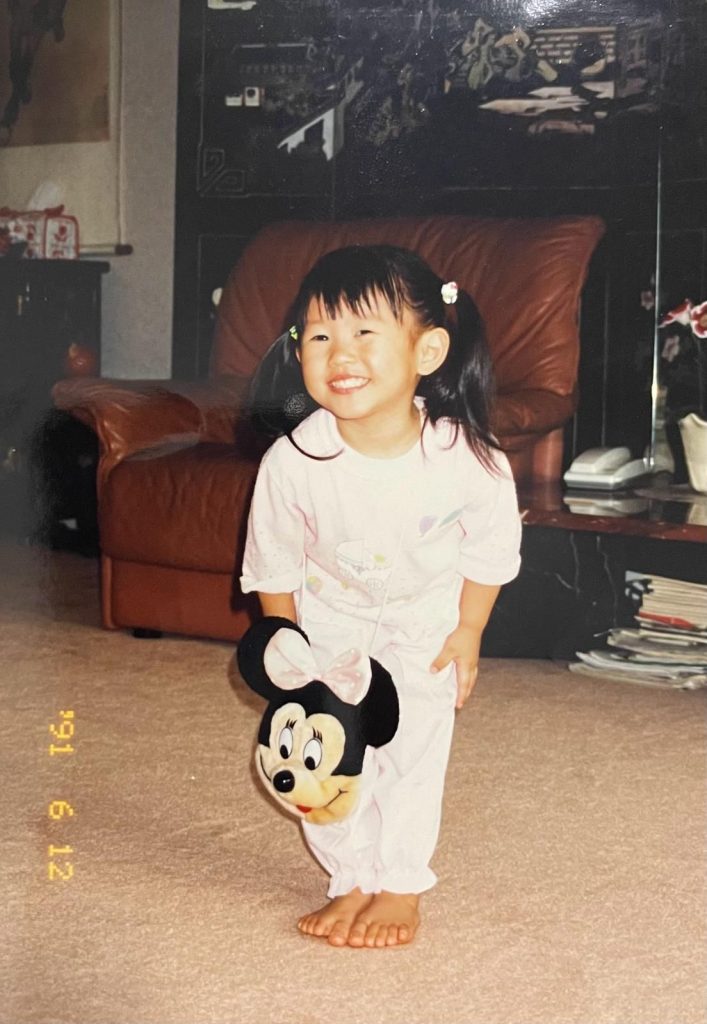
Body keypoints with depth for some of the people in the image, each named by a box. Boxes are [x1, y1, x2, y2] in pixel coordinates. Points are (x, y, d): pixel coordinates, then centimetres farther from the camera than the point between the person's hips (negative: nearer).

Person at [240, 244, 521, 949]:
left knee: (414, 750, 3)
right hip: (329, 614, 1)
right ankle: (352, 880, 24)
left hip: (426, 616, -1)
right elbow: (272, 566, -13)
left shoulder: (468, 460, -33)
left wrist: (468, 632, -4)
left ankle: (402, 887, 22)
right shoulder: (292, 462, -32)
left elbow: (490, 551, -11)